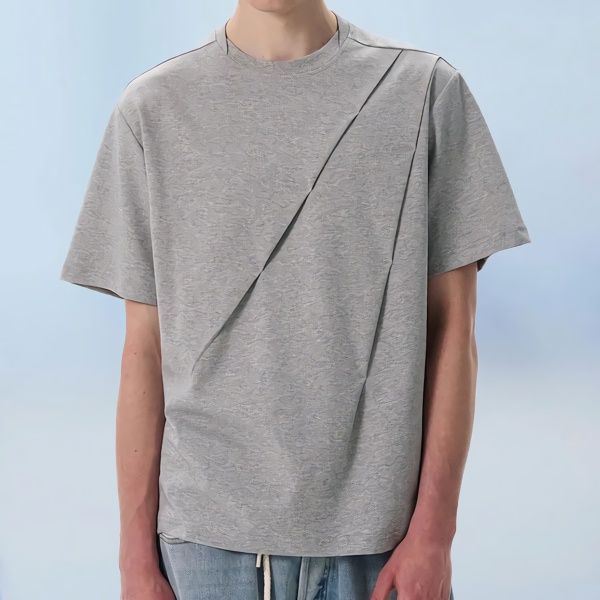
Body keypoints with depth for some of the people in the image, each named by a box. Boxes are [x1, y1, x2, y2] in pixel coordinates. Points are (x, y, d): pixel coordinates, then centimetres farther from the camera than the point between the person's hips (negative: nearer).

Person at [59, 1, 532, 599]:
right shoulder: (152, 108, 1)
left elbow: (451, 327, -2)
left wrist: (434, 532, -5)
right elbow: (145, 349, 1)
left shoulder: (427, 89, -1)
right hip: (207, 534, 1)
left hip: (375, 528, 0)